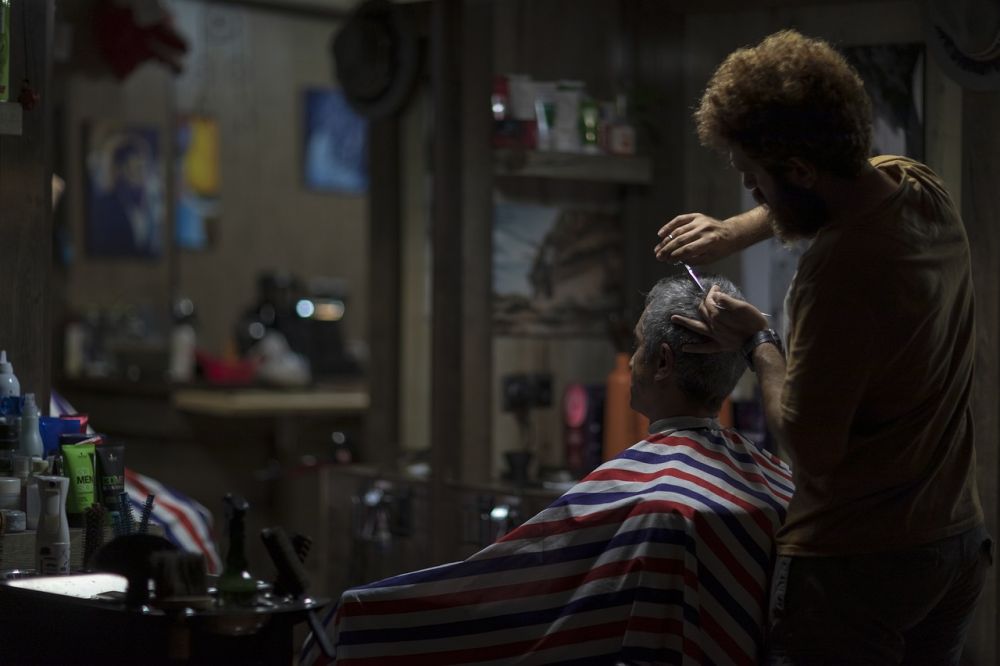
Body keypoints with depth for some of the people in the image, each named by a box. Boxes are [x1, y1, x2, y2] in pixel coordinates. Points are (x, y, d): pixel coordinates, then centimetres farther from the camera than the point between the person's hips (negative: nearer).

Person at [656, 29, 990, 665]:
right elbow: (826, 188, 24)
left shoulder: (839, 271, -27)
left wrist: (759, 341, -7)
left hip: (855, 566, -8)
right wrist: (736, 231, 15)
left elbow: (808, 446, -20)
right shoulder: (922, 187, -1)